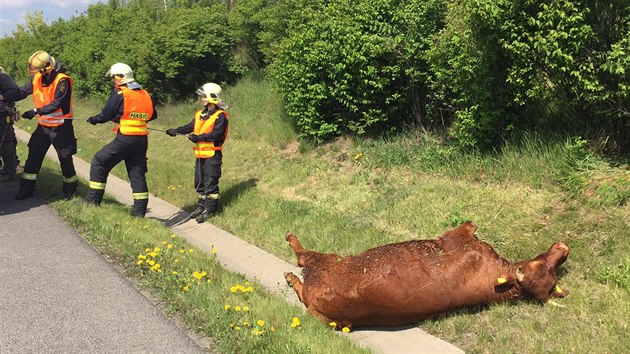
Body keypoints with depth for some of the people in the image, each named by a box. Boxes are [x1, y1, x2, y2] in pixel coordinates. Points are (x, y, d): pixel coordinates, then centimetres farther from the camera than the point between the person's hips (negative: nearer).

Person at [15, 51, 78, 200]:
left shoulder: (62, 81, -20)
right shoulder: (37, 78, 0)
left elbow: (56, 104, -25)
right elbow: (22, 91, -1)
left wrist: (36, 111, -30)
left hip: (60, 126, -6)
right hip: (43, 125, 6)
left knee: (65, 158, 5)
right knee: (34, 156, 6)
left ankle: (70, 189, 23)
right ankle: (27, 188, 16)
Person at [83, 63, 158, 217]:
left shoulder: (119, 93, -7)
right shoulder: (144, 94, 11)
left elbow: (106, 115, -5)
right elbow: (153, 115, 22)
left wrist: (93, 119, 15)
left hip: (125, 139, -6)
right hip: (142, 139, 6)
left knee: (99, 163, 6)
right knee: (137, 172, 11)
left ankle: (93, 200, 8)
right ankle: (140, 210, 11)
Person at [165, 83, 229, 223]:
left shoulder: (220, 116, -11)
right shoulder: (200, 114, 12)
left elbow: (216, 134, -21)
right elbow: (190, 127, 4)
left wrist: (199, 137, -29)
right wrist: (176, 130, -11)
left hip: (212, 154, -8)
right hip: (200, 154, 8)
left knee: (210, 182, -3)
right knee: (199, 182, 15)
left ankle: (209, 209, 4)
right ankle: (201, 206, 27)